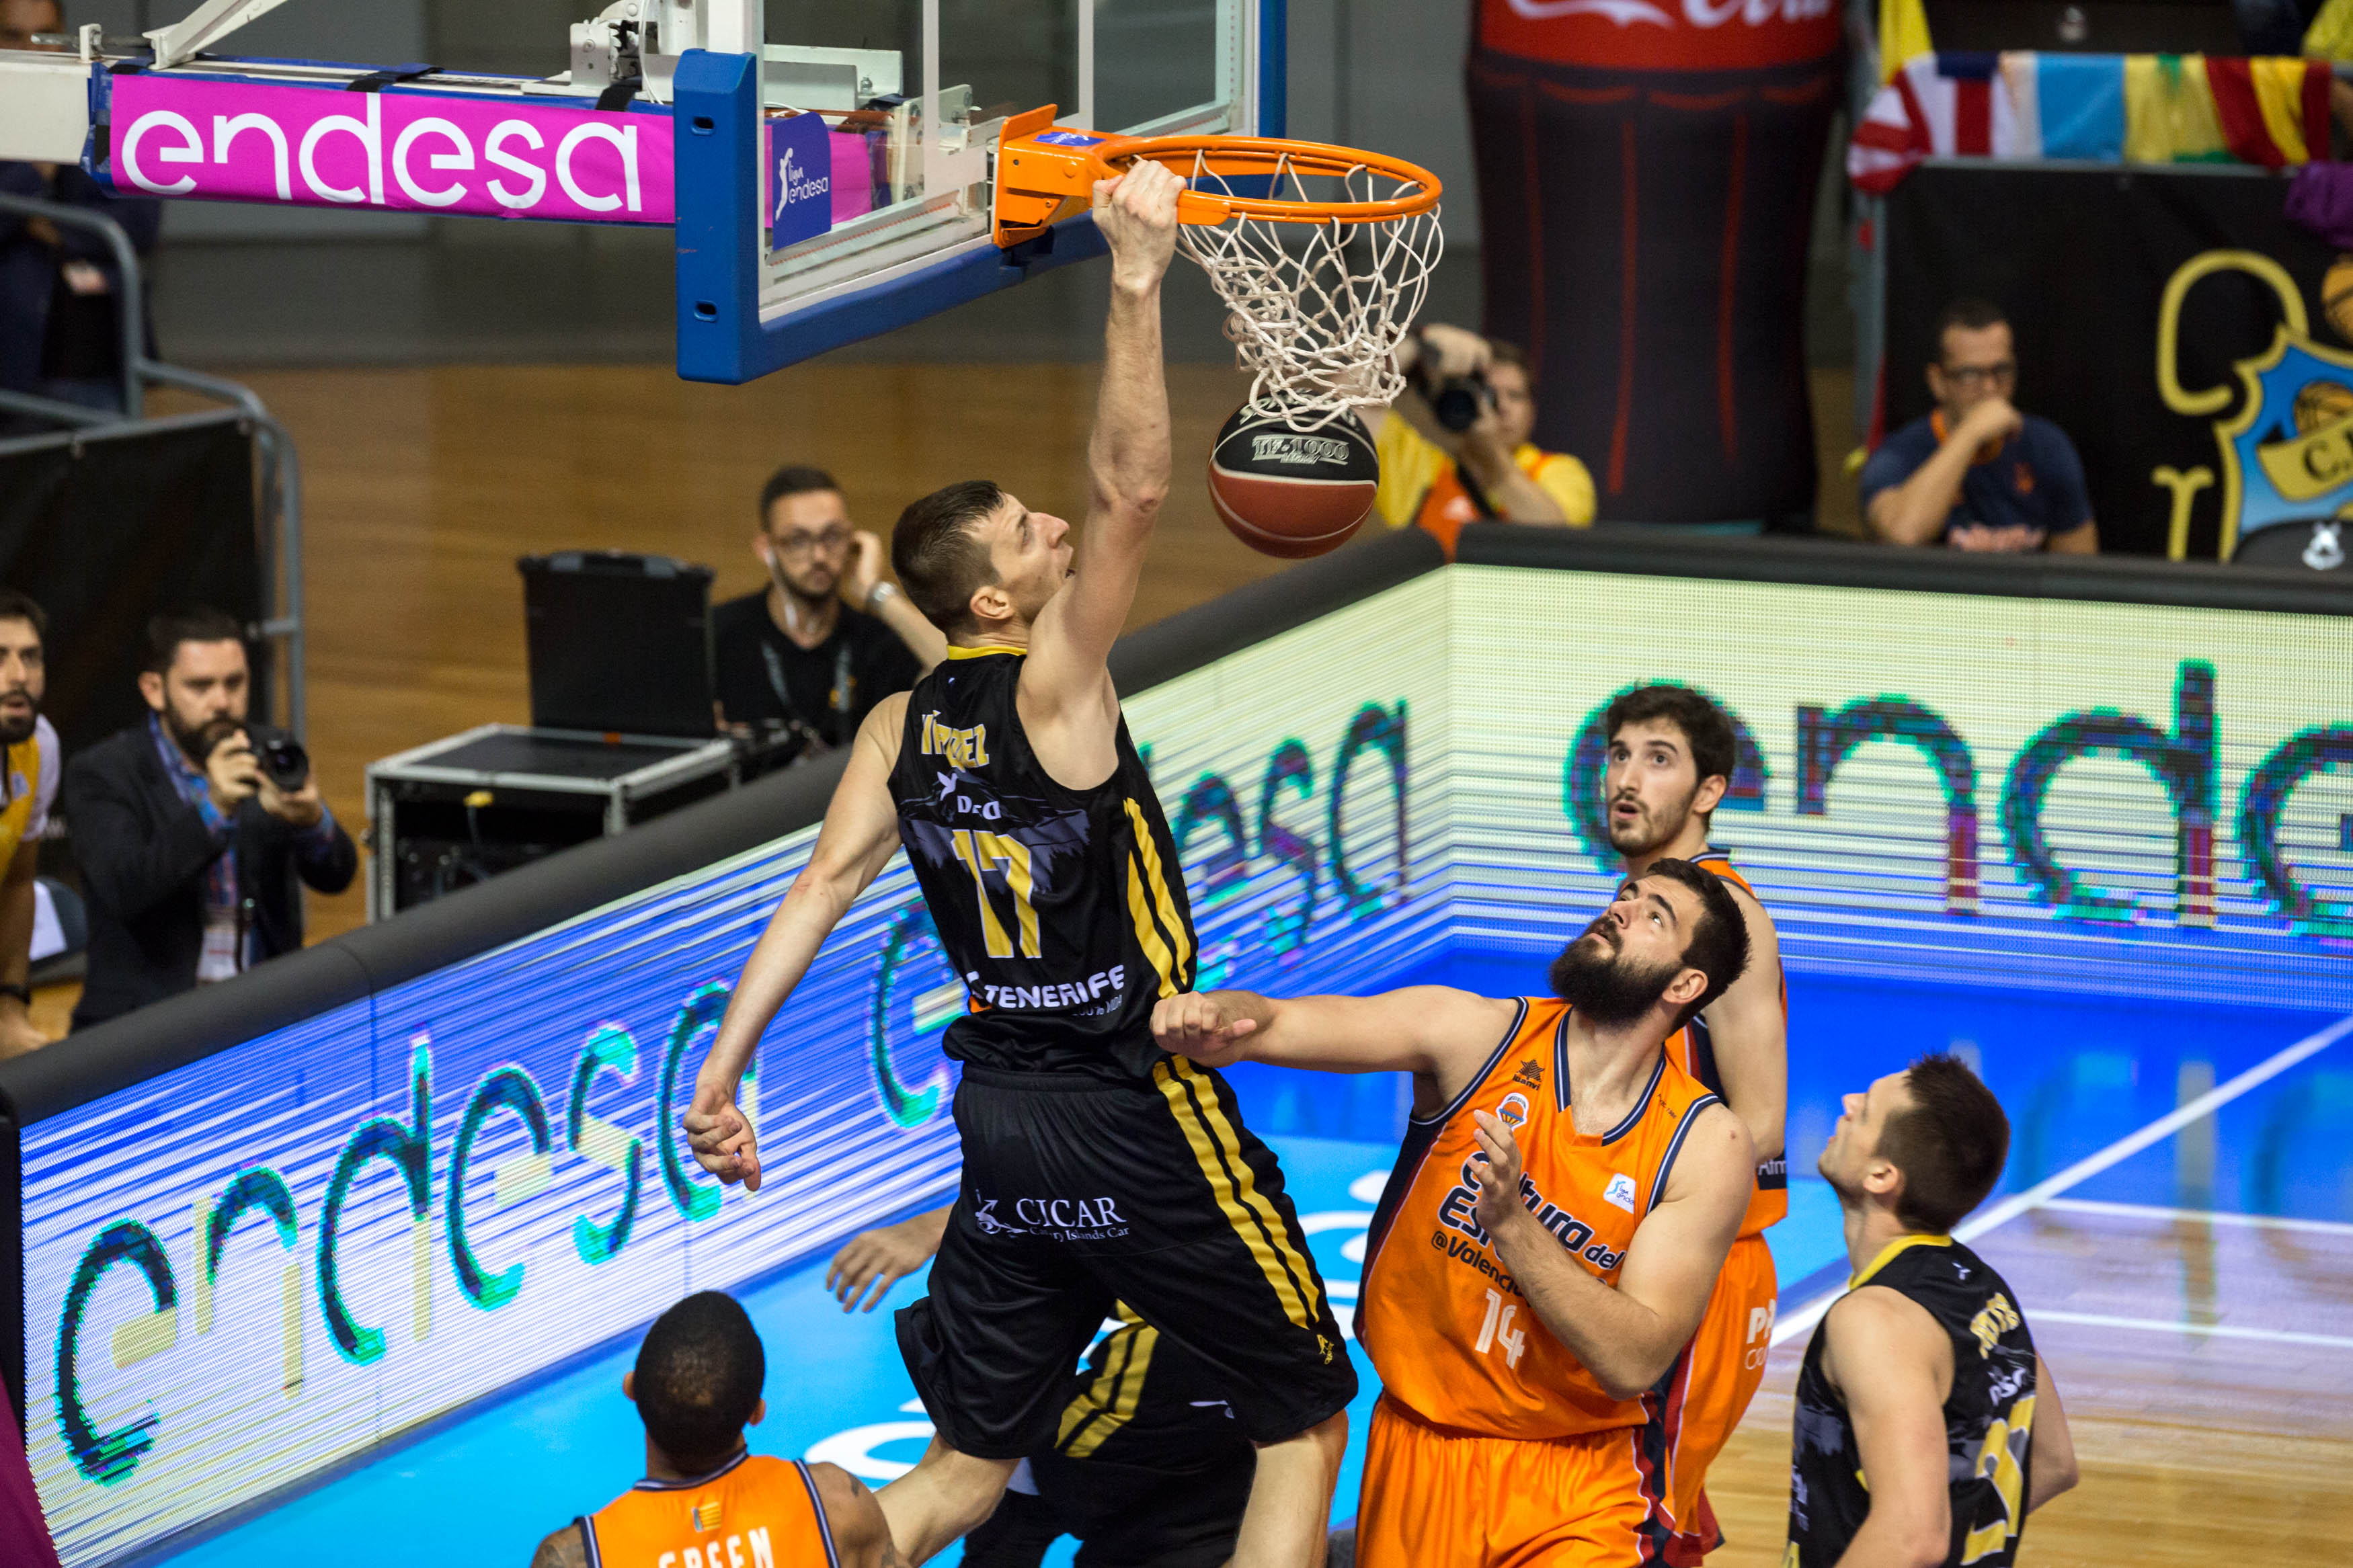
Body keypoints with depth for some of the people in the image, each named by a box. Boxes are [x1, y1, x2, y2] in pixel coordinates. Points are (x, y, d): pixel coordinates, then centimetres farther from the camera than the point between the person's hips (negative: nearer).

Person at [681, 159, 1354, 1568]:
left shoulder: (899, 730, 5)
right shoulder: (1052, 684, -14)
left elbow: (822, 886, -3)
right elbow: (1134, 492, -24)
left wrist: (723, 1068, -5)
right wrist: (1138, 288, -27)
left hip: (1003, 1122, 7)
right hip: (1136, 1116, -7)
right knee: (1306, 1420, 8)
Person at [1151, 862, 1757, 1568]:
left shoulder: (1708, 1147, -11)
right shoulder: (1476, 1034, -8)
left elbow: (1633, 1363, -18)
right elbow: (1273, 1025, -16)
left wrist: (1512, 1225, -29)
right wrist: (1207, 1017, -40)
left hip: (1578, 1473, -1)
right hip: (1417, 1446, 2)